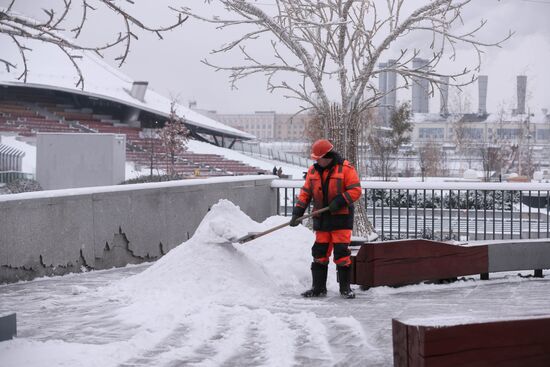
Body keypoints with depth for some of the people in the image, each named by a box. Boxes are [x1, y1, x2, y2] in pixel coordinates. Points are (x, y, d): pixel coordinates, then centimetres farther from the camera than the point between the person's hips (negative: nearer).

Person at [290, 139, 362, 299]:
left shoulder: (345, 169, -7)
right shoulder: (313, 171, 9)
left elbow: (356, 190, -11)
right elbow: (305, 194, 11)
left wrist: (339, 201, -22)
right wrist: (297, 213, 2)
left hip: (341, 218, -5)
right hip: (321, 219, 5)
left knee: (342, 252, -5)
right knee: (319, 253, 6)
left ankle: (345, 288, 4)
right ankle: (318, 288, 13)